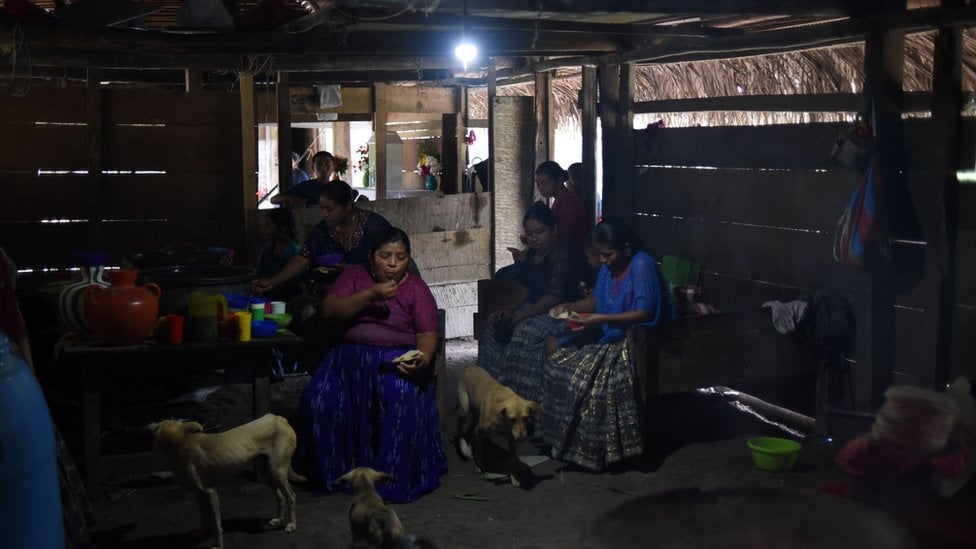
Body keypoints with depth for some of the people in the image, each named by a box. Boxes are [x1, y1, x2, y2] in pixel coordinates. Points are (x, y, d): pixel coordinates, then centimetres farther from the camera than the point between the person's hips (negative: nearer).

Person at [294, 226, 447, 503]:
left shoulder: (416, 288, 4)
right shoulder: (354, 276, 9)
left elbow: (427, 335, -2)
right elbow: (329, 310, -5)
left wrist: (423, 360, -25)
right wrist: (370, 295, -16)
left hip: (397, 360, -2)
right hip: (351, 356, 2)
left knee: (401, 403, -34)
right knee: (320, 401, -25)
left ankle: (394, 479, -20)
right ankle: (333, 472, -5)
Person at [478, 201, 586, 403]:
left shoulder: (563, 255, -20)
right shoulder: (533, 254, 10)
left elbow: (555, 296, -25)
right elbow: (526, 287, 13)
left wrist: (521, 317, -24)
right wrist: (509, 308, -6)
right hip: (538, 306, 10)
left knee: (525, 331, -31)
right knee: (496, 323, -3)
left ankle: (524, 396, -21)